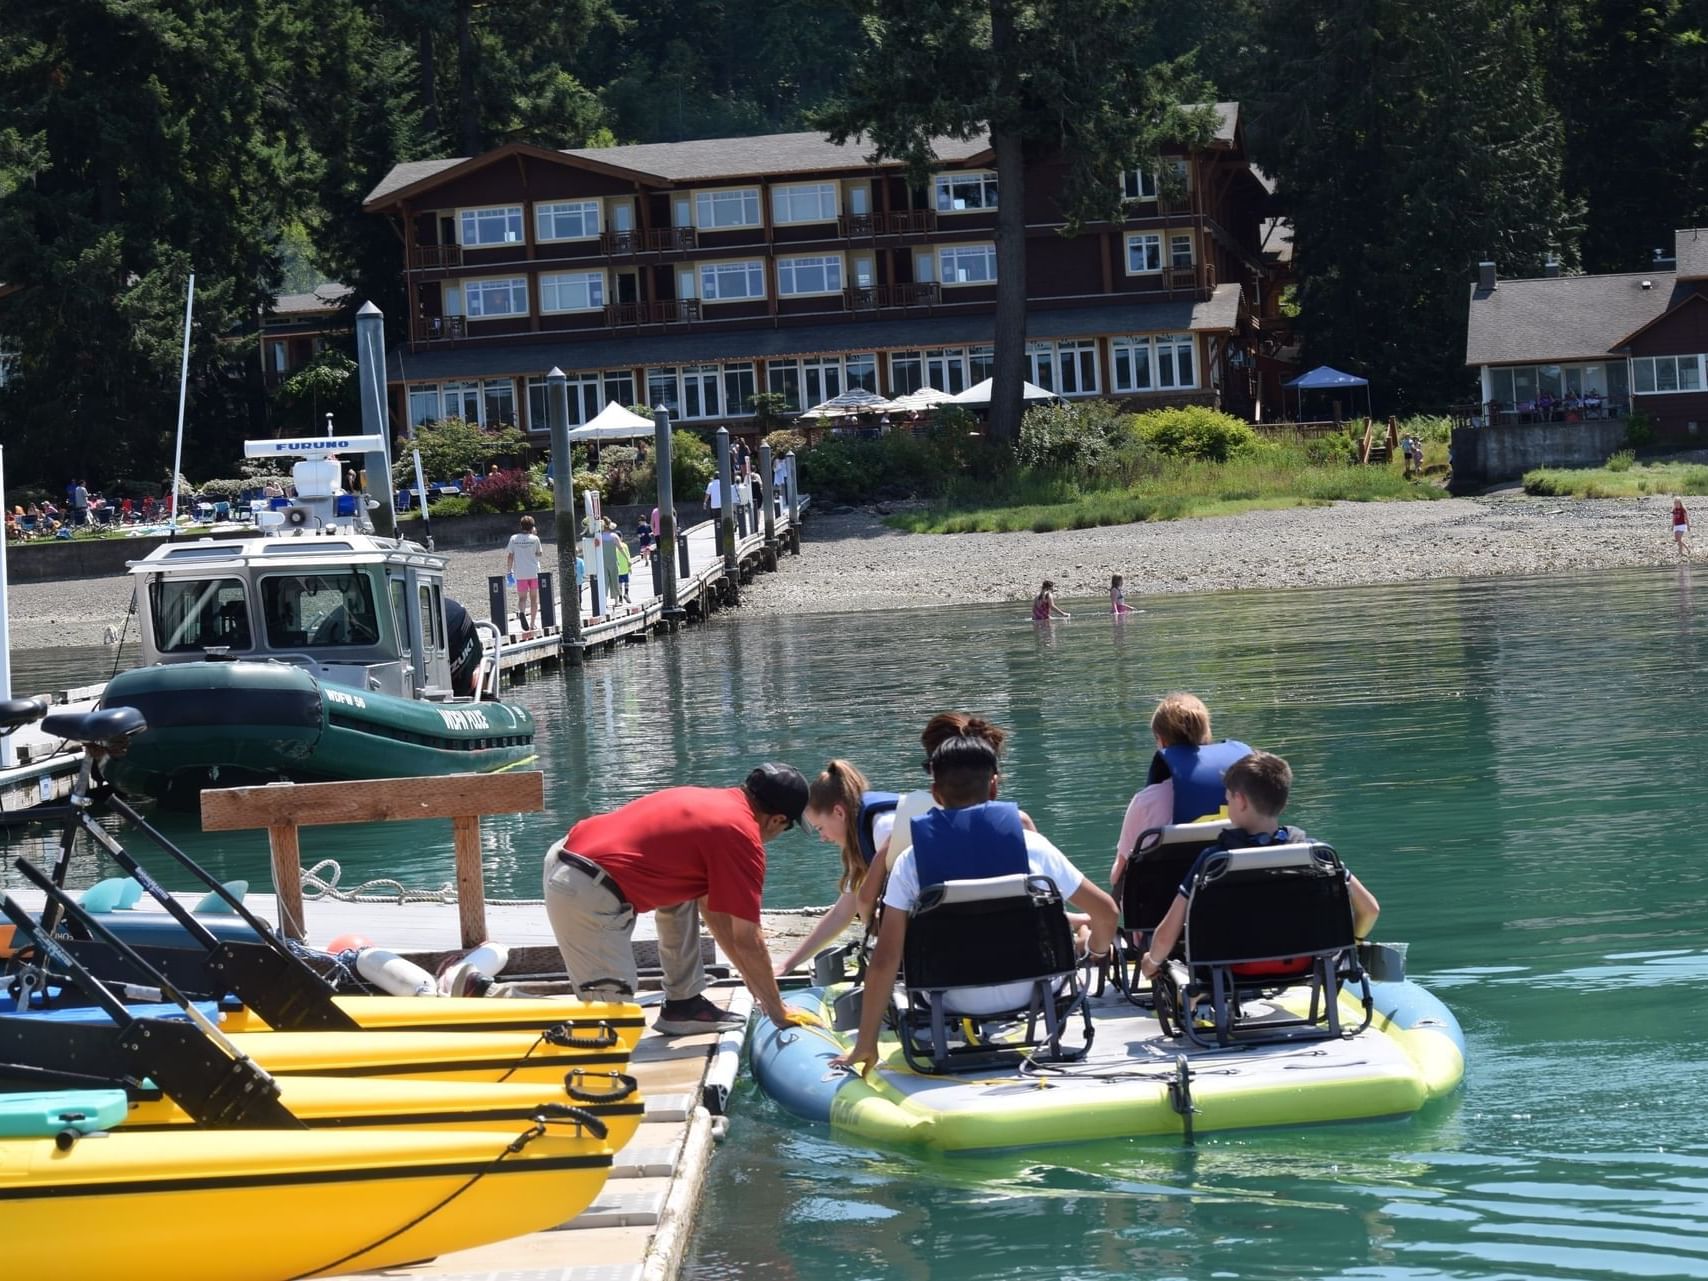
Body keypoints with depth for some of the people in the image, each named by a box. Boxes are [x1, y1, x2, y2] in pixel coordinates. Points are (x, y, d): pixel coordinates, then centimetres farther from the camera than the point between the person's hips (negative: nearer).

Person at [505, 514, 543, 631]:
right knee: (533, 598, 11)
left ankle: (521, 612, -29)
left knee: (522, 598, 3)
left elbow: (510, 556, 0)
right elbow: (539, 554, 8)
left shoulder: (514, 538, 0)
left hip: (520, 574, 0)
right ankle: (532, 623, 13)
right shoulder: (534, 538, -4)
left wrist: (509, 572, 7)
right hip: (534, 573, 0)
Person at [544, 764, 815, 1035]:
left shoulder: (714, 801, 19)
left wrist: (753, 979, 34)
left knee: (683, 893, 24)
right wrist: (778, 1011, 9)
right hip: (588, 894, -10)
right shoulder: (742, 836, -8)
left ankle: (683, 1003, 24)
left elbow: (715, 910, 28)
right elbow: (747, 941, -3)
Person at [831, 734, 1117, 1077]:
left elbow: (884, 961, -11)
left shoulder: (910, 860, -8)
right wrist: (1096, 951, 21)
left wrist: (865, 1046, -3)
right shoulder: (1032, 845, -8)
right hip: (1028, 993, 0)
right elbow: (1106, 912, -3)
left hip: (955, 1004, 0)